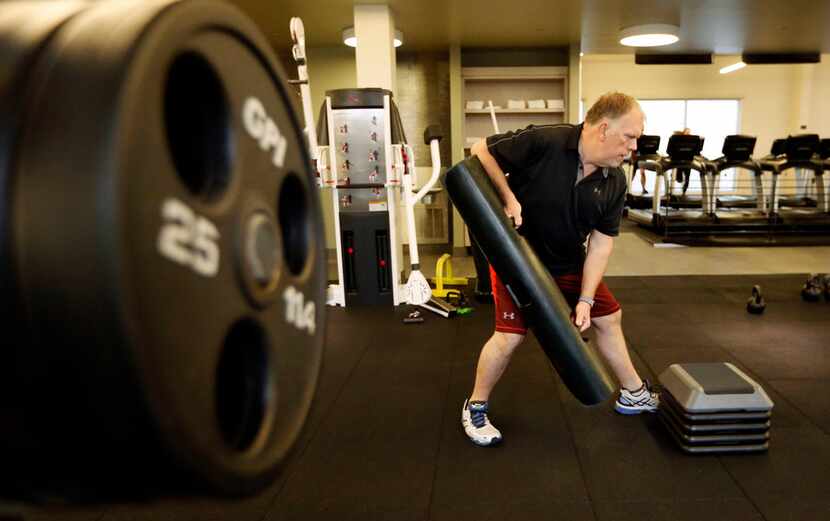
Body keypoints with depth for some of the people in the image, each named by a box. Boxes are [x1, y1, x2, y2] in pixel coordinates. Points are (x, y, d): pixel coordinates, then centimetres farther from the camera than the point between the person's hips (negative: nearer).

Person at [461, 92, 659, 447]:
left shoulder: (615, 181, -8)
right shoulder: (543, 142, -26)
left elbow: (602, 241, -5)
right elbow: (481, 152, -18)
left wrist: (586, 299, -11)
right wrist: (508, 198, -28)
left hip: (569, 261, 7)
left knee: (608, 316, 14)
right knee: (510, 334, -13)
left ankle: (634, 394, 37)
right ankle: (475, 407, 12)